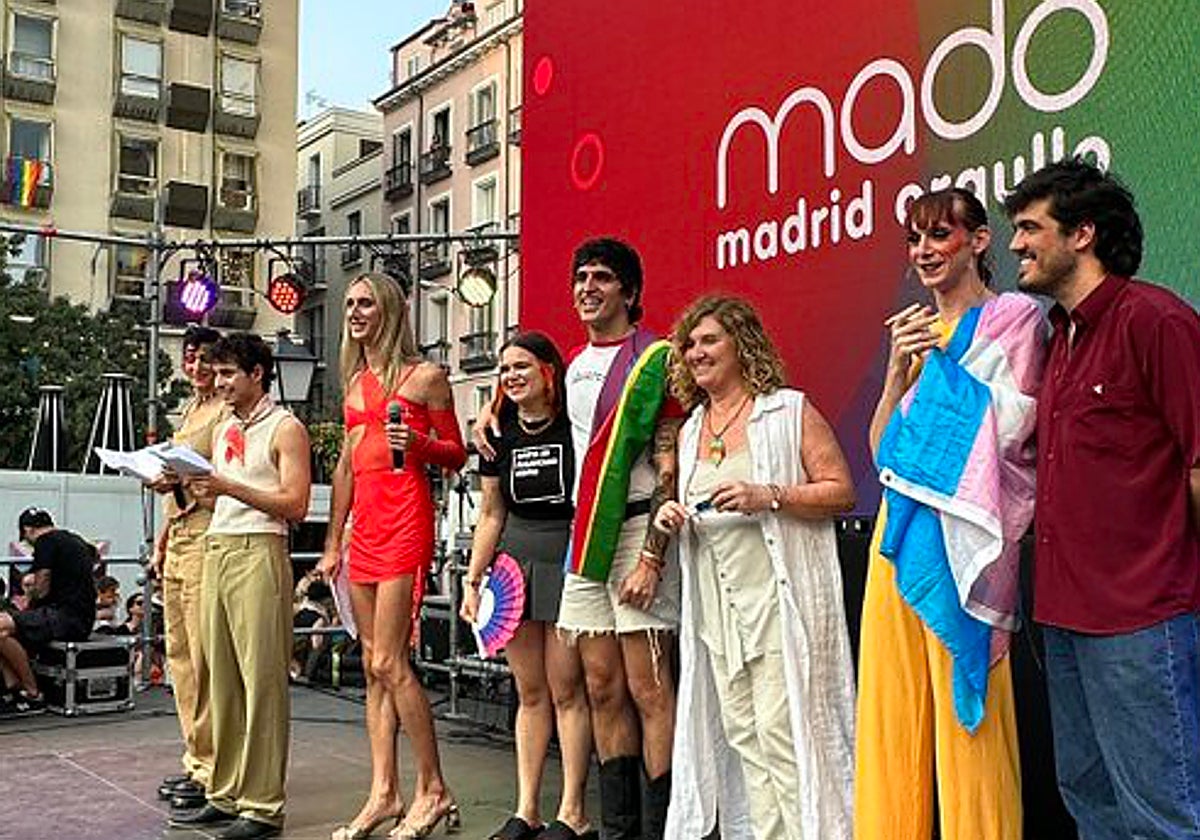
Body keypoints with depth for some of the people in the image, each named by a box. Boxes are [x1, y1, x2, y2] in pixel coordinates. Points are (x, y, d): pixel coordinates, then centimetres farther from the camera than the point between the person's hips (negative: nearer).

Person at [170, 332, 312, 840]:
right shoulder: (223, 430, 22)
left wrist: (228, 486, -15)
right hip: (215, 550, 8)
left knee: (261, 679, -7)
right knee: (221, 677, 7)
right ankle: (225, 795, 15)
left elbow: (295, 505, -10)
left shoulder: (285, 428, -2)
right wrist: (188, 484, 5)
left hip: (259, 553, -7)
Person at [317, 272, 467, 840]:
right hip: (365, 525, 7)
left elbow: (456, 456, 1)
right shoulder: (355, 381, 19)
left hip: (406, 520, -7)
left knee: (389, 662, -10)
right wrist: (333, 543, 18)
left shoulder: (424, 376, -1)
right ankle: (384, 794, 12)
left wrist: (417, 442, -19)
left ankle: (433, 791, 0)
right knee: (373, 666, 6)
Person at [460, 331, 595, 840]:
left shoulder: (575, 426, -8)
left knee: (566, 688, -2)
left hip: (568, 559, -5)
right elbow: (492, 515, 15)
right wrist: (472, 580, 11)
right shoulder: (500, 435, 9)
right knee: (529, 691, 10)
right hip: (514, 560, 5)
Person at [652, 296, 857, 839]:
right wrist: (672, 519, 4)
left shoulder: (788, 411, -2)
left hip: (779, 597, -6)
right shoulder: (690, 430, 17)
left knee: (783, 730, -8)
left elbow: (841, 492, -6)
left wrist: (768, 497, -18)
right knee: (741, 734, 7)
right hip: (716, 605, 6)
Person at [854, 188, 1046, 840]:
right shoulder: (917, 331, 19)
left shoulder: (1014, 318, 1)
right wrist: (899, 367, 1)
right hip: (902, 528, 6)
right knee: (893, 704, 8)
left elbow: (1008, 429, -9)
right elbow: (881, 450, 13)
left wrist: (941, 359, -6)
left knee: (965, 711, -3)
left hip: (963, 533, -6)